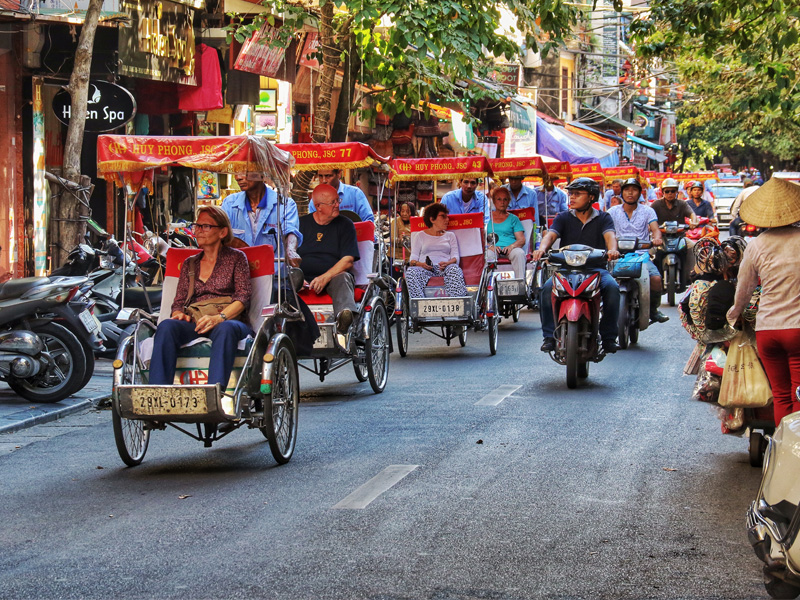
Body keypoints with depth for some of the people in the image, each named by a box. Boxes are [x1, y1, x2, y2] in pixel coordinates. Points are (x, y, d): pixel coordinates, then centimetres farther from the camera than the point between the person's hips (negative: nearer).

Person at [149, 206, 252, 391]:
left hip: (230, 321, -3)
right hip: (194, 325, 3)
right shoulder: (189, 264, 27)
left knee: (225, 329, -41)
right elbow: (179, 302, 20)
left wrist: (219, 317, -18)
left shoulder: (236, 258, 15)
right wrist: (179, 315, -6)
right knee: (166, 326, -31)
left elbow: (243, 297, 1)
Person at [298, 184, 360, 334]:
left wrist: (325, 278, -17)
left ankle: (344, 315, -68)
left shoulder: (345, 225, 10)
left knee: (342, 278, -38)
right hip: (305, 280, 2)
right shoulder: (301, 224, 14)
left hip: (333, 277, -2)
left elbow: (348, 261, -1)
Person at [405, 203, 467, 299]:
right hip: (425, 268, -1)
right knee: (410, 272, -35)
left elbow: (455, 257, 13)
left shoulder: (450, 235, 28)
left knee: (455, 269, -36)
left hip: (444, 269, 1)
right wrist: (419, 264, -13)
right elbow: (413, 258, 12)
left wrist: (448, 263, -11)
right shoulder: (420, 236, 23)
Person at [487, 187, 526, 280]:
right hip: (493, 249, -1)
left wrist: (511, 246, -11)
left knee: (519, 253, -34)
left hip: (510, 250, 1)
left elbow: (521, 240, 12)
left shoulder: (513, 218, 23)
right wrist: (491, 246, -12)